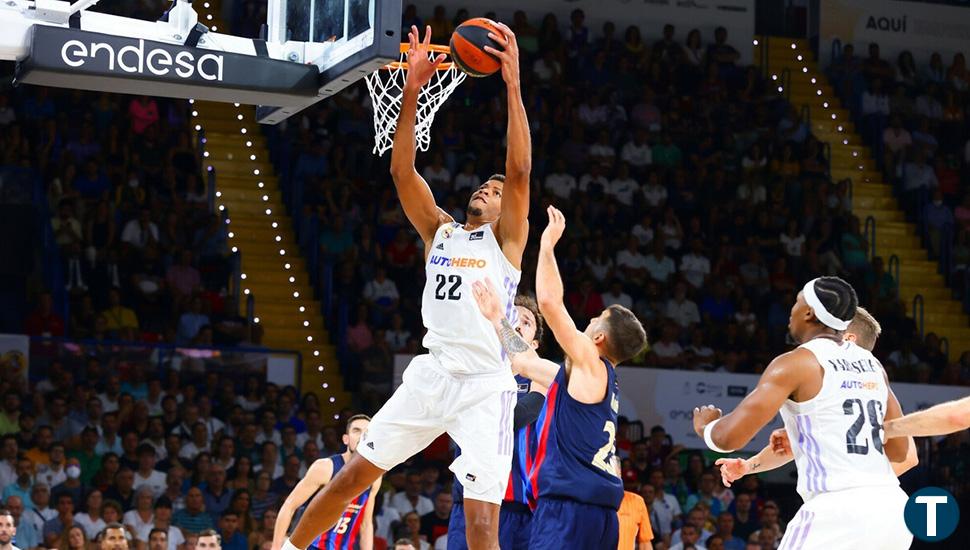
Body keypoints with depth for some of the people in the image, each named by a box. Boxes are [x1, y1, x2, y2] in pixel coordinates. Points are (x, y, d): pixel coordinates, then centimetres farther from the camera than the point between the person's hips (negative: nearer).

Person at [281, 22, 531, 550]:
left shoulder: (507, 238, 6)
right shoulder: (439, 230, 17)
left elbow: (519, 170, -10)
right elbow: (402, 171, 4)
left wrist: (513, 85, -18)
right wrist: (412, 90, -7)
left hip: (485, 387, -4)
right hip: (431, 374, 4)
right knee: (354, 474, 6)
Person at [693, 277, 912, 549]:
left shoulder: (795, 364, -3)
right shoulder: (872, 365, 17)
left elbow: (729, 437, -7)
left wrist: (706, 426, 17)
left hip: (839, 513, -7)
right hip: (891, 510, 7)